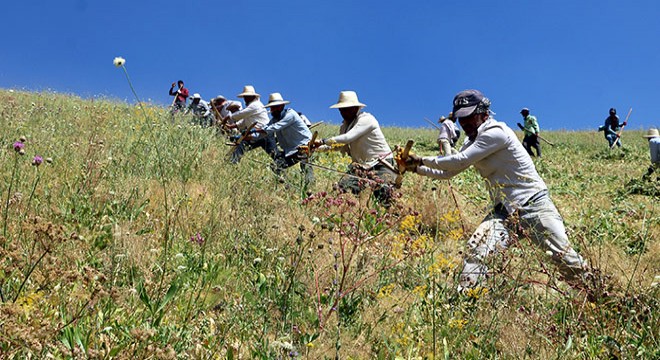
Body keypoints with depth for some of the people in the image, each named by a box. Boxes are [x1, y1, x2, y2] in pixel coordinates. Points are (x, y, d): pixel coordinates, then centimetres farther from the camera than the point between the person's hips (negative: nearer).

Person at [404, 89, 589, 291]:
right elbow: (447, 171, 17)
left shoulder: (495, 132, -15)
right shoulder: (472, 143, 12)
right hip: (503, 210, 7)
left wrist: (422, 160, -11)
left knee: (564, 256, -4)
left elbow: (459, 162, -19)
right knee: (476, 252, -13)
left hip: (533, 204, -7)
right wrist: (417, 168, 4)